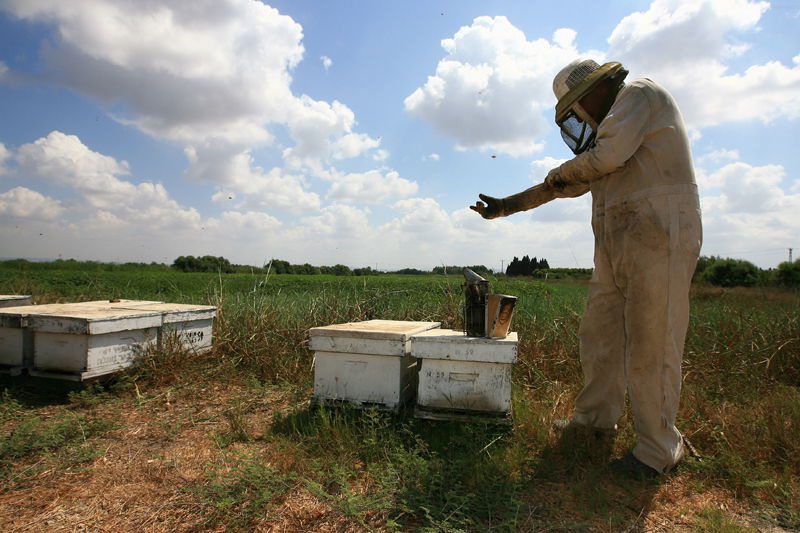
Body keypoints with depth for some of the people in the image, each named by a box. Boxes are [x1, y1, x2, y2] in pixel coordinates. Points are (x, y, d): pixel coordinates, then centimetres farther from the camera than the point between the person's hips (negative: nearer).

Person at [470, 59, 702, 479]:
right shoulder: (608, 126, 26)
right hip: (616, 249, 9)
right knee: (599, 334, 12)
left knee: (651, 346, -6)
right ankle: (595, 418, 28)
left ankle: (658, 450, 7)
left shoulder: (640, 96, -1)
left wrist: (560, 173, 3)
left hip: (659, 239, -9)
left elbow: (607, 156, -18)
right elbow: (569, 184, 28)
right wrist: (506, 207, 25)